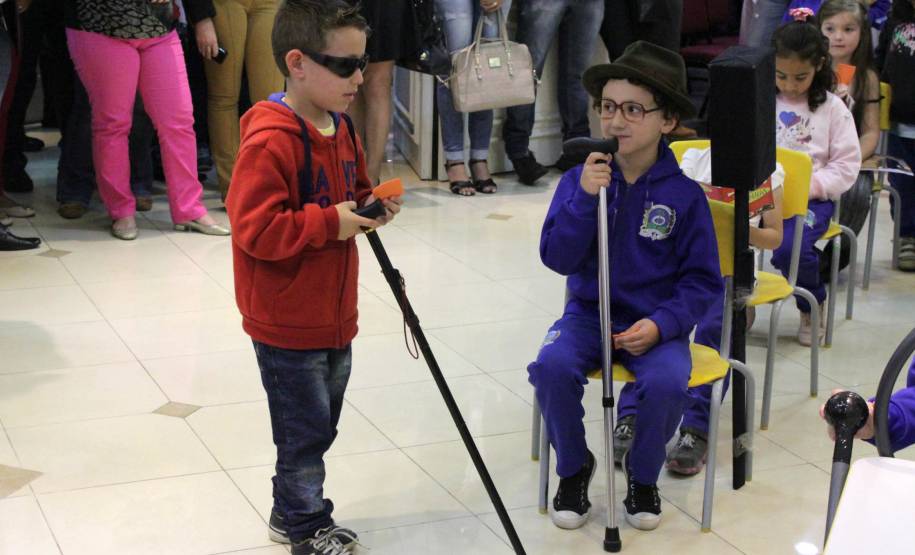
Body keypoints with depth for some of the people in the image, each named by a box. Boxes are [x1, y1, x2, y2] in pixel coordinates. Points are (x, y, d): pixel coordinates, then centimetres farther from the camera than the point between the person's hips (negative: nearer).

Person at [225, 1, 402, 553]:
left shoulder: (341, 129, 6)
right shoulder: (270, 141, -23)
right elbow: (256, 230, -26)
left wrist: (371, 206, -1)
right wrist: (328, 223, -25)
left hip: (335, 317, 9)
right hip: (288, 325, -9)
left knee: (320, 426, 19)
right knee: (305, 431, 3)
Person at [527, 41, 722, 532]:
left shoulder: (684, 195, -6)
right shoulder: (579, 179, -3)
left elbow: (702, 281, -2)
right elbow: (556, 258, -10)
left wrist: (661, 324, -19)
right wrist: (584, 198, -23)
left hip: (655, 322, -1)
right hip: (589, 312, 2)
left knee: (667, 382, -30)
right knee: (552, 366, -28)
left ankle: (642, 475, 3)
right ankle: (573, 467, 2)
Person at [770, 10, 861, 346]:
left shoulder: (832, 108, 4)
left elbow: (847, 165, 1)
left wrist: (813, 185, -14)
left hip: (812, 198, -2)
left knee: (789, 249, -30)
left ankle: (813, 306, 4)